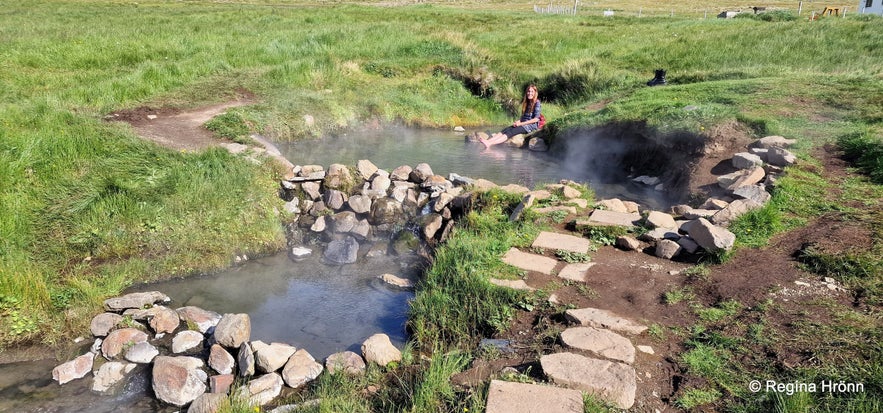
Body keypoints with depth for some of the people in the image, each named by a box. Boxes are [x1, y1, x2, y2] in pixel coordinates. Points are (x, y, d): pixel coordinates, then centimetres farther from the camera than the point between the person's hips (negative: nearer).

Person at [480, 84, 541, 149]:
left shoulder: (536, 103, -6)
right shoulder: (525, 102, 17)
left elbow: (536, 119, -14)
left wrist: (520, 123, -15)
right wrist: (518, 121, -4)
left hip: (532, 125, -7)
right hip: (523, 124, 7)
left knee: (510, 132, -28)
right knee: (505, 130, -19)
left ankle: (490, 144, -46)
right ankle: (488, 141, -38)